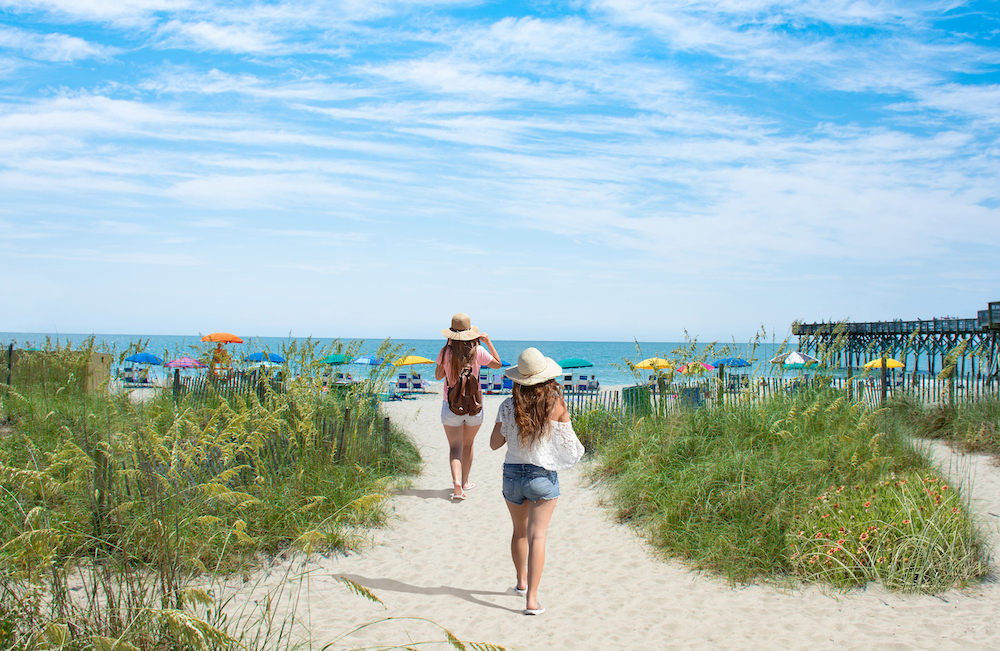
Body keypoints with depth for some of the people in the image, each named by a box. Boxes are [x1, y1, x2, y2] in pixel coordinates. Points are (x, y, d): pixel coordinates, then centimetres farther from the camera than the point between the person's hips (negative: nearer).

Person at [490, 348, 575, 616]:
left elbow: (494, 443, -2)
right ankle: (532, 599, -9)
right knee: (537, 535, -1)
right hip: (544, 476, -2)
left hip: (512, 473, 2)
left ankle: (522, 581, 41)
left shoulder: (508, 406, -8)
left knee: (519, 532, 22)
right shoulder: (556, 404, -12)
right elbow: (567, 436, 3)